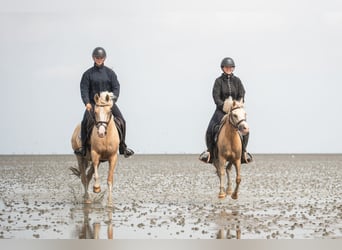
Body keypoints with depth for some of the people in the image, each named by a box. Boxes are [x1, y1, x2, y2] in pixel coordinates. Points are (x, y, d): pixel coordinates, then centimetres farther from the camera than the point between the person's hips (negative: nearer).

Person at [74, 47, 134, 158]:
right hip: (93, 103, -1)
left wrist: (112, 100, -16)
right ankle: (83, 146, -15)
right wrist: (87, 103, -18)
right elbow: (84, 89, -2)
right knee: (86, 121, -24)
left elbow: (116, 88, 1)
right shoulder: (88, 74, 4)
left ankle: (123, 147, -2)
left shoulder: (110, 73, 7)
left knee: (121, 121, -13)